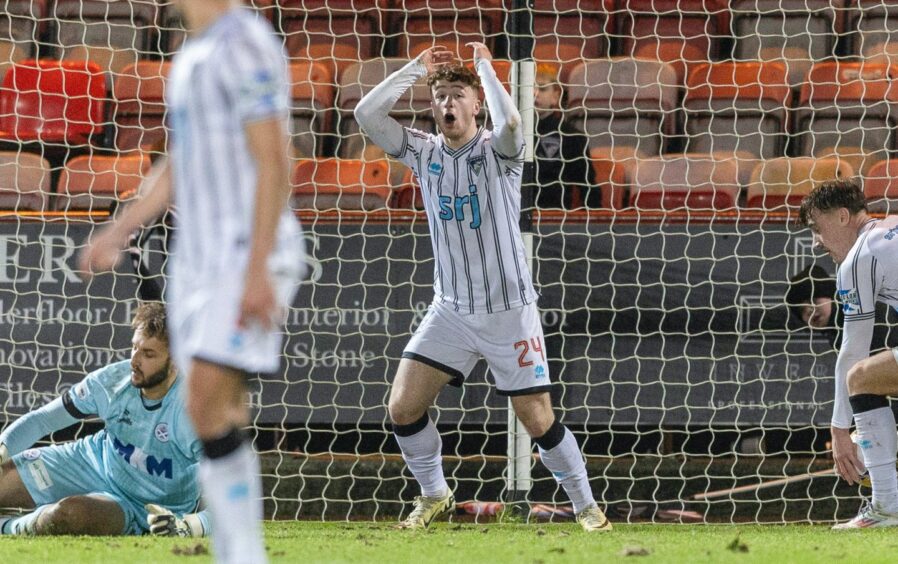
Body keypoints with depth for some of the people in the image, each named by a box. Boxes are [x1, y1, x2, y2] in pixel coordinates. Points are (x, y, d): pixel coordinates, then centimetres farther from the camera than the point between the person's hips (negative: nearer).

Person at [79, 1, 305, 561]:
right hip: (199, 259, 9)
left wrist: (256, 270, -23)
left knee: (208, 406, -18)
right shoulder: (193, 55, 17)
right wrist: (117, 234, 14)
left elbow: (274, 163, -18)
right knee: (221, 418, 5)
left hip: (252, 257, -9)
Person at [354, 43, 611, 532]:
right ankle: (434, 496, 19)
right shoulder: (424, 152, 2)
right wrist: (417, 68, -8)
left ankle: (586, 506, 15)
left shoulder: (498, 151, -8)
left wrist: (484, 66, -20)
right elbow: (366, 114, -8)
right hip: (451, 309, 4)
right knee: (403, 408, -5)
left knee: (538, 421, -4)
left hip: (509, 311, -4)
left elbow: (509, 123, -33)